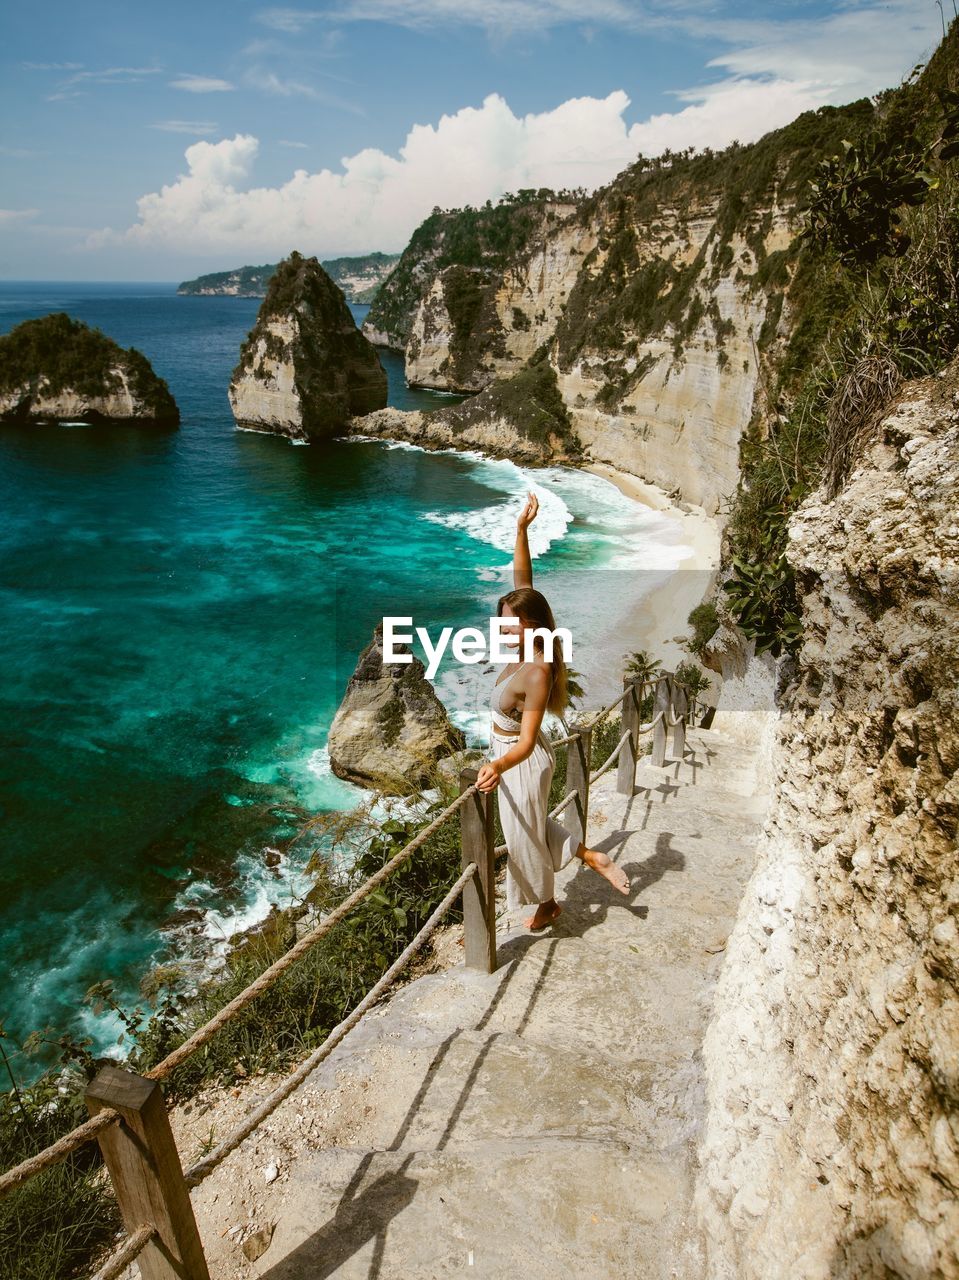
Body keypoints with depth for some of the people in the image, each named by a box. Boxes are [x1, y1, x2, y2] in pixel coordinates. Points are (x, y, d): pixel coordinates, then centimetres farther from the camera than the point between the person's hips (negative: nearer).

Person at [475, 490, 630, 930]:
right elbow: (522, 580, -6)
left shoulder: (537, 674, -33)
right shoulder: (529, 647, -11)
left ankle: (546, 903, 41)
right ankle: (594, 857, 38)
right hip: (508, 752, 8)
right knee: (530, 827, 27)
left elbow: (526, 743, -35)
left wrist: (497, 767, -53)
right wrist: (521, 529, -14)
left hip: (523, 761, -8)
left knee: (526, 835, 16)